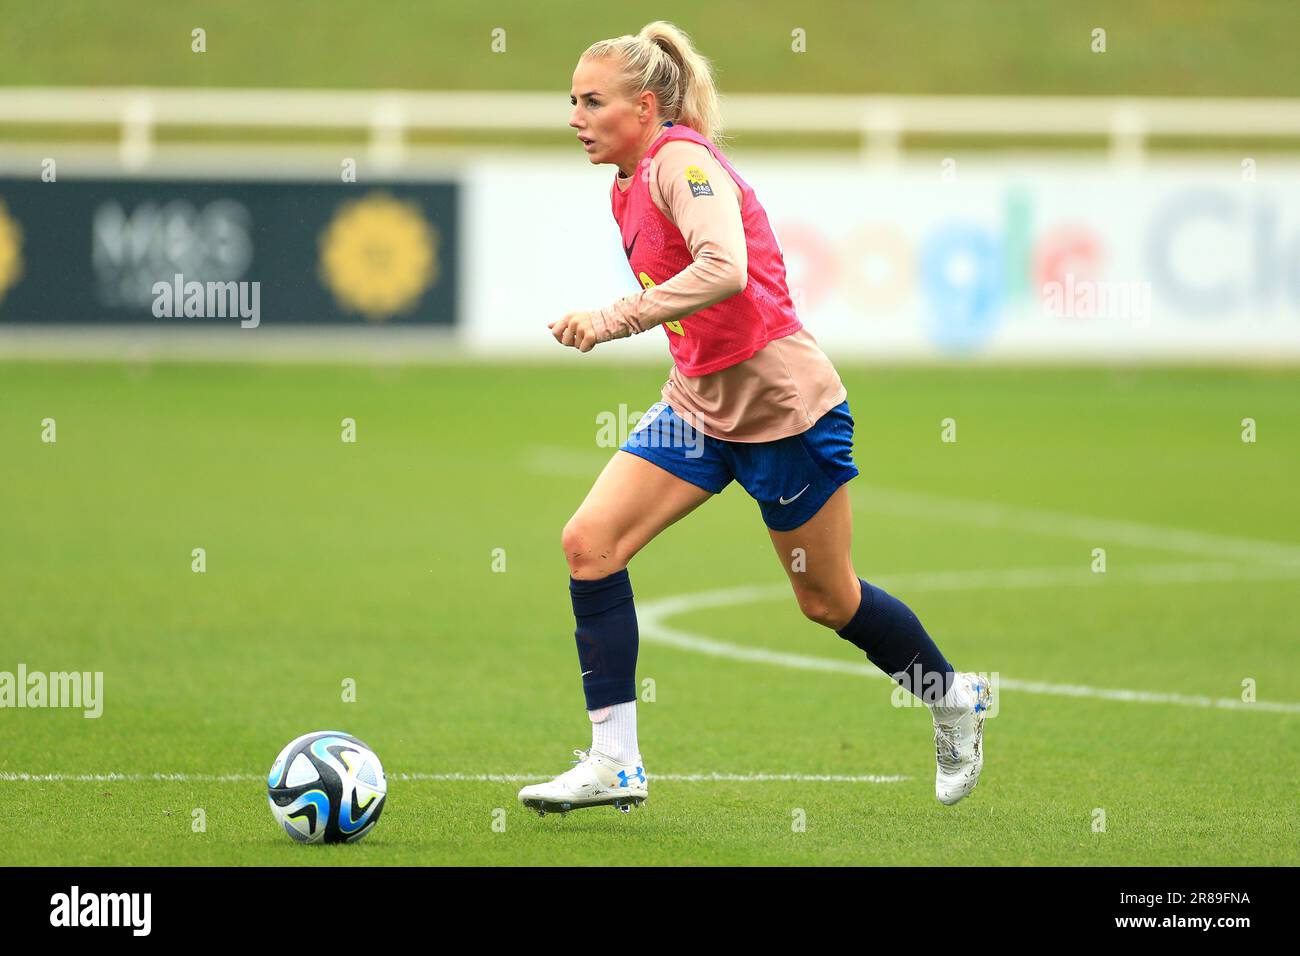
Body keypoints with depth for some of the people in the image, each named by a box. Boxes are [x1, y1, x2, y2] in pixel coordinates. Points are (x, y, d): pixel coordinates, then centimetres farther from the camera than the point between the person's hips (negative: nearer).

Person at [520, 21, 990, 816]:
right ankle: (615, 763, -8)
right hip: (700, 405, 8)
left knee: (828, 601, 7)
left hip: (783, 407, -8)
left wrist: (616, 320, -39)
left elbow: (726, 270, -36)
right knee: (590, 540, -10)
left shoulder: (681, 159, -19)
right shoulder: (631, 187, 8)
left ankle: (955, 700, 34)